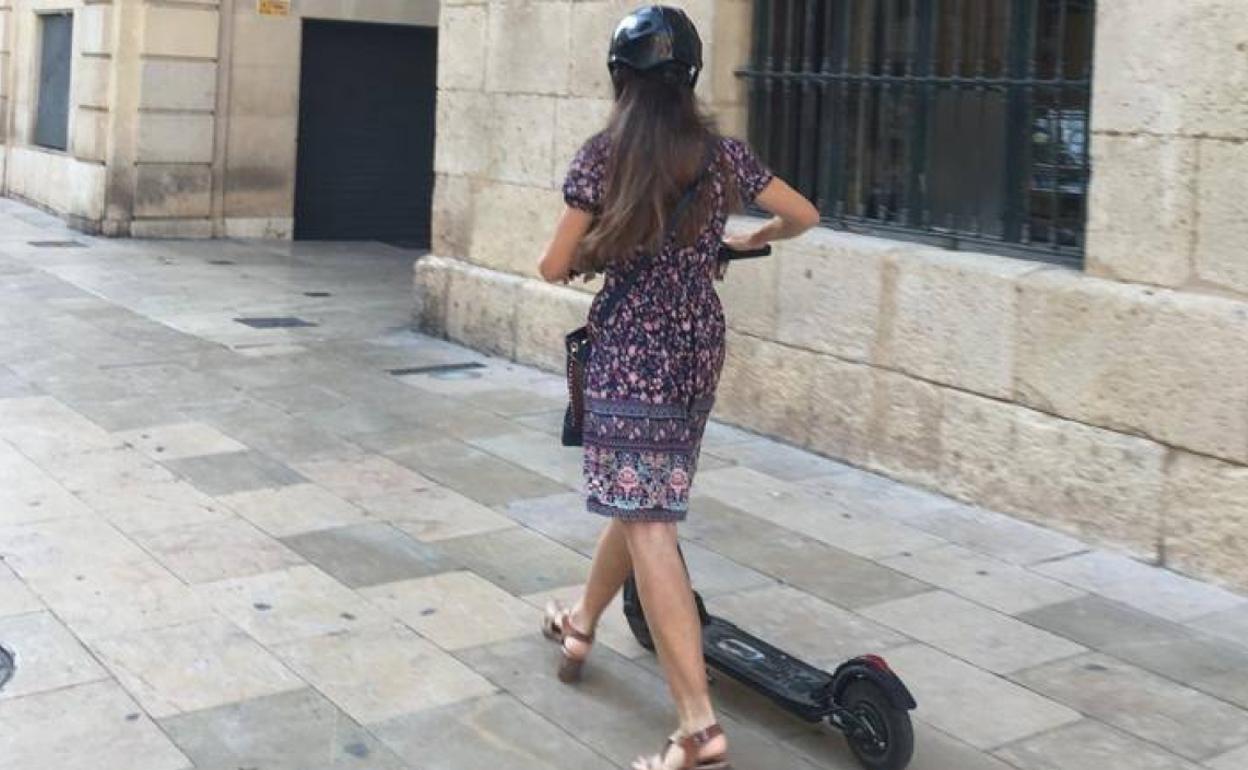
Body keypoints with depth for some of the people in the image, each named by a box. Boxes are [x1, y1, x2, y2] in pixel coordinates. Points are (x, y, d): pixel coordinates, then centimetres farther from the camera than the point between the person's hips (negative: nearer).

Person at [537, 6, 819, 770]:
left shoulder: (605, 154, -7)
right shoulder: (723, 153, 4)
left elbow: (556, 267, -5)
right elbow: (805, 215, 16)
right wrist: (749, 239, 34)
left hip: (632, 351, -6)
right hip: (700, 346, 6)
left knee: (648, 524, -9)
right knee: (644, 499, 22)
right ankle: (582, 622, 46)